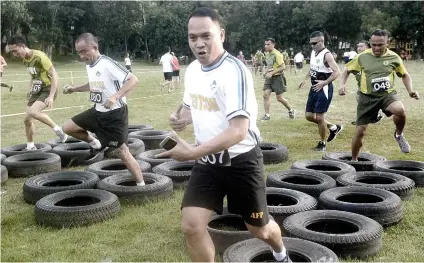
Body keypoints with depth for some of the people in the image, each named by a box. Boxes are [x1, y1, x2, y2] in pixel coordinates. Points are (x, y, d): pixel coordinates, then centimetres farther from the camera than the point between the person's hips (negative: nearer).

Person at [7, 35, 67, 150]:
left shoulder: (39, 56, -20)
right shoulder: (25, 60, 6)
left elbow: (54, 75, -23)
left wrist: (51, 96, -29)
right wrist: (30, 90, 11)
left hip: (48, 89, -8)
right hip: (37, 91, 8)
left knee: (33, 112, -30)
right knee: (27, 119, 6)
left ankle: (58, 129, -12)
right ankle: (30, 147, 21)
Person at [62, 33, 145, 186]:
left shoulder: (107, 64, -21)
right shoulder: (89, 66, 5)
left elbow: (133, 80, -27)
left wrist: (115, 96, -37)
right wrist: (74, 89, 14)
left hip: (115, 114, -8)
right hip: (98, 111, 8)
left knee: (122, 151, -2)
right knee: (68, 128, 4)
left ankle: (141, 185, 10)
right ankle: (96, 144, 24)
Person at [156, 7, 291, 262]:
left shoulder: (234, 70, -23)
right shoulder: (192, 69, 2)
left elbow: (239, 131, -30)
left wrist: (193, 152, -36)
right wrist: (182, 117, -4)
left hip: (240, 161, -6)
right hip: (208, 161, 6)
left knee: (259, 229, 14)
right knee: (191, 225, -7)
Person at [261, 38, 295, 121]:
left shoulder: (277, 54, -16)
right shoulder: (267, 55, 9)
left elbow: (283, 67, -20)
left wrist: (272, 73, -23)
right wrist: (266, 72, 5)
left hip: (277, 77, -7)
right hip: (269, 78, 7)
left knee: (279, 98, -1)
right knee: (265, 95, -5)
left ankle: (291, 110, 23)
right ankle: (267, 115, 1)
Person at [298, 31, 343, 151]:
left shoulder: (326, 55, -16)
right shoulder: (313, 52, 10)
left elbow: (337, 72, -23)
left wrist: (325, 82, -31)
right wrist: (305, 79, 12)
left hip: (324, 88, -9)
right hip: (314, 88, 9)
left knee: (319, 117, -5)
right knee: (309, 116, 10)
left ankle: (322, 143, 12)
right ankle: (333, 127, 27)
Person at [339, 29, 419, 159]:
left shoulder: (394, 57, -1)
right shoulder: (362, 57, -2)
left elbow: (405, 75, 14)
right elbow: (347, 71, 11)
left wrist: (410, 91, -1)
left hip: (387, 94, 0)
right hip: (368, 96, 1)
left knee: (400, 110, -34)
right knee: (360, 130, 1)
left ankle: (399, 135, -2)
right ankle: (354, 160, 21)